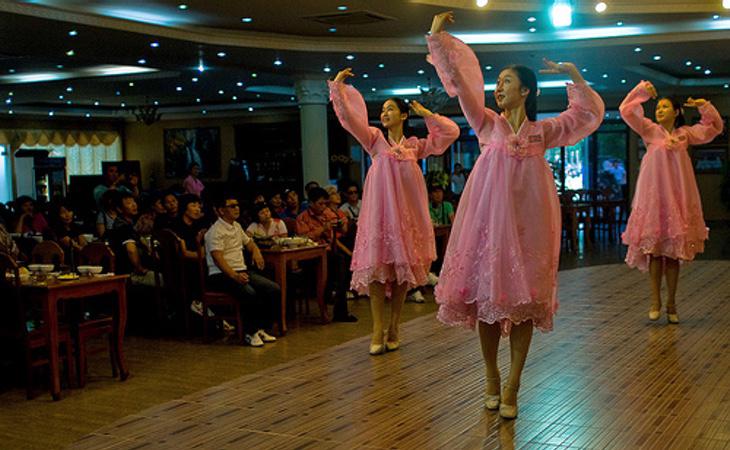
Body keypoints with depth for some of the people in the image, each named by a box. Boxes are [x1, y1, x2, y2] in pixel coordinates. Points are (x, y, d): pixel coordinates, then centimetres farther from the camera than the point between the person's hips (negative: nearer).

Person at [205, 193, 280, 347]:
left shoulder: (236, 226, 18)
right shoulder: (215, 231, -9)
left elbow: (248, 242, 35)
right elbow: (218, 258, -20)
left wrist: (256, 251, 10)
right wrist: (235, 276, -34)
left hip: (242, 271, 8)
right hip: (221, 275, -8)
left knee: (274, 289, -10)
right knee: (250, 293, -34)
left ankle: (262, 329, -1)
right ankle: (250, 333, -17)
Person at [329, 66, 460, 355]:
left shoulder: (415, 145, 14)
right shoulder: (375, 139, 10)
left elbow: (451, 132, 15)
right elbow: (349, 117, 0)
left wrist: (426, 114, 14)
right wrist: (338, 87, -1)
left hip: (407, 209, 2)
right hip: (380, 207, -2)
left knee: (404, 268, 2)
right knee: (377, 265, -9)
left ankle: (393, 329, 10)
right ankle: (378, 330, -6)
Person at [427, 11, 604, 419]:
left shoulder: (542, 132, 10)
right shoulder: (487, 124, 8)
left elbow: (589, 114, 18)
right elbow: (460, 82, 2)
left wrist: (576, 78, 8)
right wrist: (437, 38, -2)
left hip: (526, 224, 0)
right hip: (487, 220, 0)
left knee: (524, 303, 0)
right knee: (486, 298, 2)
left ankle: (511, 389, 8)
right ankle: (492, 377, 20)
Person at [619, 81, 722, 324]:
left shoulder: (685, 133, 12)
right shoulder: (650, 130, 7)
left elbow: (715, 128, 20)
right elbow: (626, 111, -1)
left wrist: (705, 107, 7)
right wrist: (641, 91, -5)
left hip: (678, 197, 2)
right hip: (653, 195, -2)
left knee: (674, 251, 4)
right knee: (654, 249, -4)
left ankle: (671, 304, 10)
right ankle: (655, 300, 3)